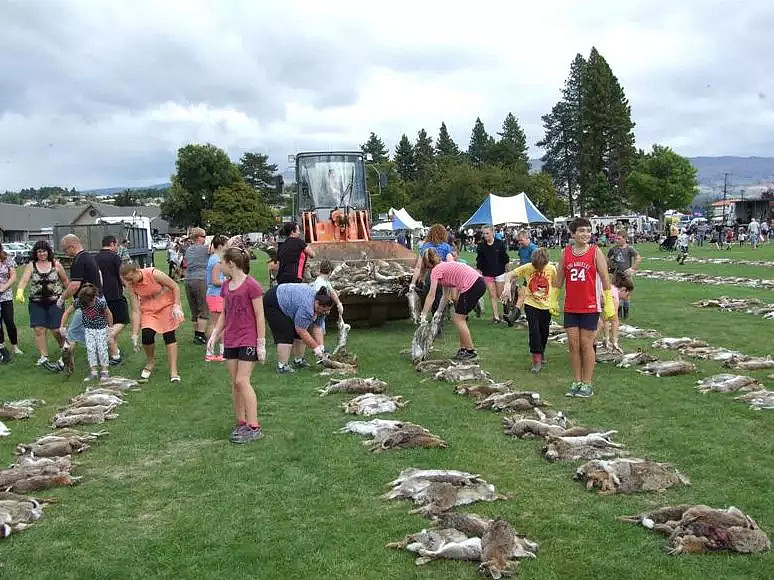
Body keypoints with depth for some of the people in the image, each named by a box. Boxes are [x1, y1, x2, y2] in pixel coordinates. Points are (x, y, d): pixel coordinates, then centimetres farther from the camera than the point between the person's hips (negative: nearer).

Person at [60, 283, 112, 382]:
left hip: (101, 328, -3)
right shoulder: (79, 301, -20)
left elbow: (108, 314, -11)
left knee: (102, 348, -4)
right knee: (90, 349, -5)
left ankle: (104, 371, 9)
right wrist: (63, 326, -8)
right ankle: (93, 372, 1)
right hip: (88, 328, 3)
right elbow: (67, 312, -7)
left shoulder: (101, 302, -27)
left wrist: (111, 327, -3)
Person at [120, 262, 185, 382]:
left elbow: (175, 286, -15)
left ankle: (173, 371, -3)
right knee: (147, 335, -15)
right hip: (148, 308, 2)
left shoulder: (154, 274, -28)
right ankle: (150, 362, 14)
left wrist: (177, 306, -22)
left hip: (166, 304, -2)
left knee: (169, 335, -9)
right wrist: (134, 334, -17)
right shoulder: (131, 286, -18)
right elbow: (135, 311, -15)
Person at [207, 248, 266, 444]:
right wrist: (214, 335, 8)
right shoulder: (226, 286, 9)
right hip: (230, 341, 7)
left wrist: (261, 343, -12)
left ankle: (254, 427, -5)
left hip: (248, 341, -7)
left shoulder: (251, 285, -13)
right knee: (235, 383, 9)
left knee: (242, 381, -11)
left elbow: (259, 316, -12)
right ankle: (240, 423, 18)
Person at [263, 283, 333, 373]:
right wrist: (315, 347, -23)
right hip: (273, 304, -9)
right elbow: (301, 331, -29)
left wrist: (321, 346, -11)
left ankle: (298, 361, 12)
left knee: (300, 334, 4)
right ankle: (282, 366, -13)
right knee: (286, 335, -15)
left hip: (287, 303, 9)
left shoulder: (320, 307, -7)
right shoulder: (306, 306, -33)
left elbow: (317, 328, -4)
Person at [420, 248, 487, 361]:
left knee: (458, 319, 3)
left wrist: (423, 315, 2)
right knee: (458, 318, 16)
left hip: (472, 286, -9)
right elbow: (446, 295, 27)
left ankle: (470, 351, 7)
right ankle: (463, 349, 22)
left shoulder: (436, 271, 0)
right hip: (479, 283, 9)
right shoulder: (444, 267, 25)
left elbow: (431, 296, -2)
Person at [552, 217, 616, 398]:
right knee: (573, 344, 6)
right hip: (570, 307, 3)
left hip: (590, 307, -3)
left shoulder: (595, 252, -5)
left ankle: (587, 384, 12)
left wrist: (609, 304, -8)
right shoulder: (565, 253, 4)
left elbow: (605, 279, -5)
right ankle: (576, 382, 17)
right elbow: (559, 278, 12)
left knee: (586, 344, 2)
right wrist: (553, 300, 12)